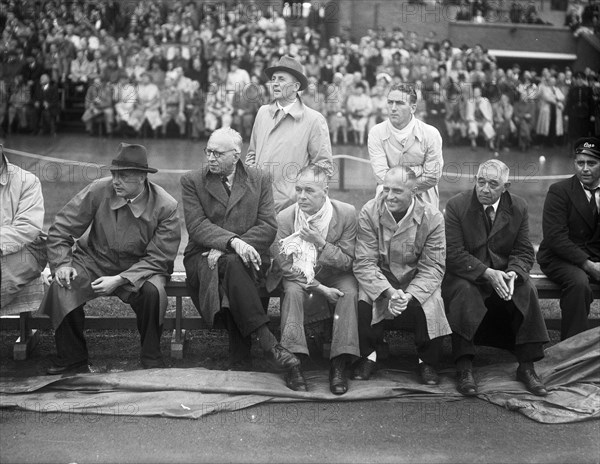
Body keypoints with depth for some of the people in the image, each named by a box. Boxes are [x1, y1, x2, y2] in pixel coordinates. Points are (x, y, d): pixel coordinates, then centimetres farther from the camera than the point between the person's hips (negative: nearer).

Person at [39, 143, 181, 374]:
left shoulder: (166, 207, -16)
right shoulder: (99, 190, -12)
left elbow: (158, 258, -15)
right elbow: (61, 228, -3)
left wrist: (120, 279, -25)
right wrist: (62, 264, -18)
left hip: (139, 268, -2)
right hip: (95, 261, 2)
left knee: (153, 291, -33)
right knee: (62, 286, -25)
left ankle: (152, 361, -9)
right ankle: (72, 357, -5)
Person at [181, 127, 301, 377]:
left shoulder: (259, 180, 9)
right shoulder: (192, 181, 7)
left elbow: (268, 227, -2)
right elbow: (197, 226, -7)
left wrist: (225, 250, -16)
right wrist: (232, 242, -27)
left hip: (246, 255, 1)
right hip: (203, 257, -1)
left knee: (232, 263, -35)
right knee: (232, 264, -35)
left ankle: (238, 360, -33)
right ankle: (266, 341, -38)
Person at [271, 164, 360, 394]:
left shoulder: (347, 213, -14)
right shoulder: (285, 217, -13)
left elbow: (348, 262, -10)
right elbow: (286, 266, -11)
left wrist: (321, 243, -27)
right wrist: (319, 288, -22)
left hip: (335, 275, 0)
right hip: (299, 276, 0)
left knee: (350, 292, -29)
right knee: (292, 291, -31)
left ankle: (339, 365, -29)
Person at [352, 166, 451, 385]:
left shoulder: (432, 217, -12)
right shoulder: (369, 213, -12)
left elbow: (433, 267, -11)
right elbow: (364, 263, -14)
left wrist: (409, 295, -29)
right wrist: (388, 292, -30)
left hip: (416, 279, 0)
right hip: (379, 278, 0)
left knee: (431, 304, -28)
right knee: (361, 300, -29)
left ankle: (427, 362, -2)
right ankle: (367, 356, -3)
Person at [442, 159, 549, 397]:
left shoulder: (518, 207, 1)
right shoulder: (457, 205, -9)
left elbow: (524, 252, 2)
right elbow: (454, 254, -15)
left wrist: (513, 274, -21)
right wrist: (488, 274, -26)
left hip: (504, 273, 3)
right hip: (465, 274, -3)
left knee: (527, 290, -25)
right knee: (464, 291, -35)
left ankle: (526, 366, -17)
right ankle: (464, 368, -31)